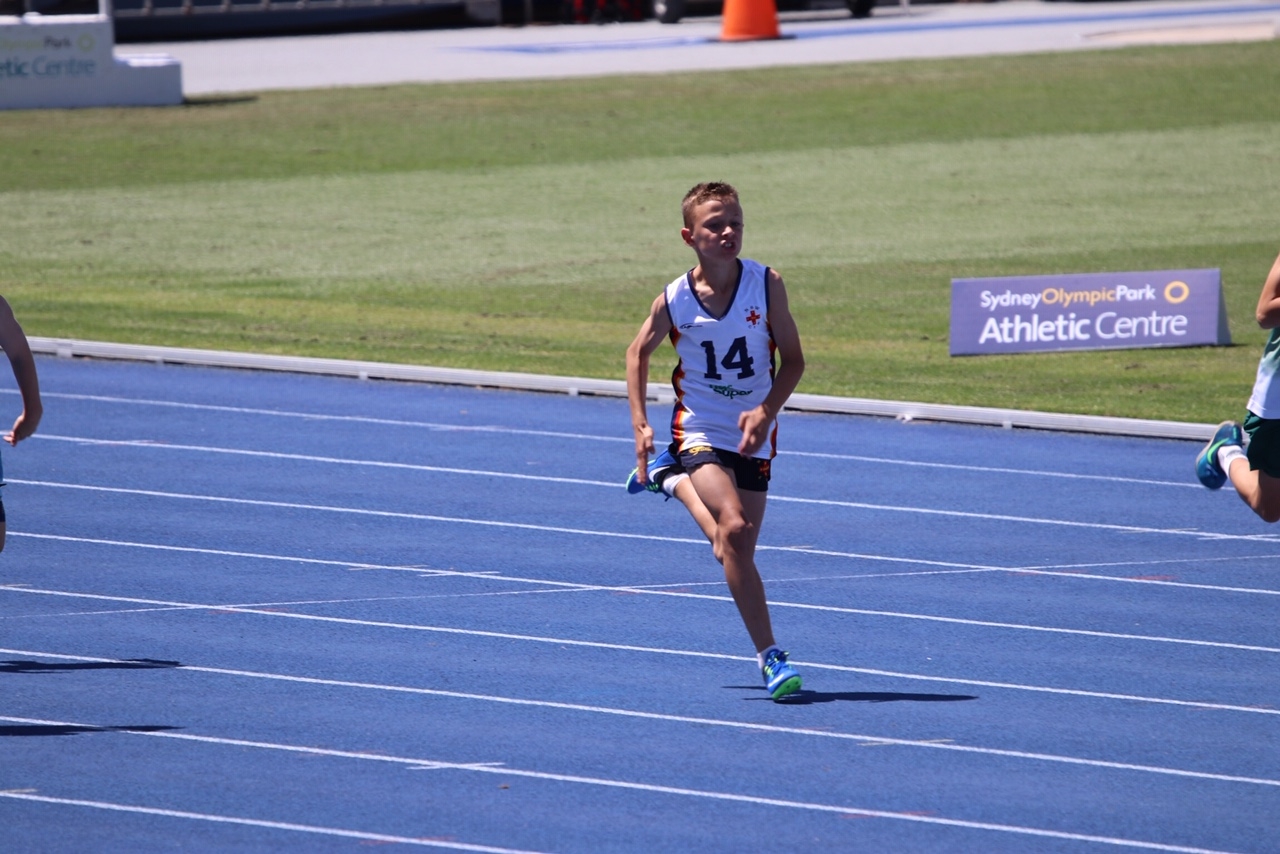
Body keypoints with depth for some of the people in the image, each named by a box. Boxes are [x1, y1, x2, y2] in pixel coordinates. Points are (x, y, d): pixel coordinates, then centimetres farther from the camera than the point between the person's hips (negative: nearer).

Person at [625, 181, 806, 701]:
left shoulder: (767, 286, -12)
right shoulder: (673, 302, -11)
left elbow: (792, 359, -4)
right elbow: (638, 353, 7)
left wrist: (766, 411, -20)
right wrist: (640, 424, -2)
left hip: (753, 437, 2)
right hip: (699, 430, -2)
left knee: (738, 547, 9)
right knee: (734, 529, -24)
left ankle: (671, 478, 38)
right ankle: (768, 655, -20)